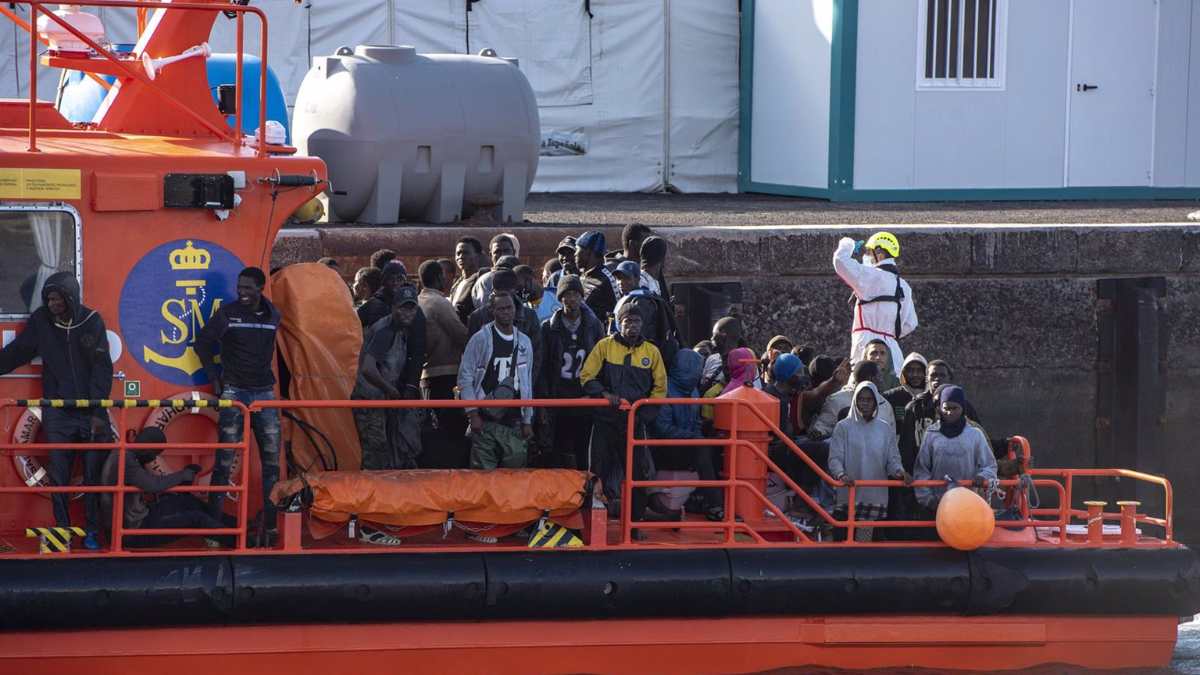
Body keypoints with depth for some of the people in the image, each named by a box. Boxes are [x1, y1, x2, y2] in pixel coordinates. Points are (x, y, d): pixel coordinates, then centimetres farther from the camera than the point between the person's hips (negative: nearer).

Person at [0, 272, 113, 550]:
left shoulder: (92, 321, -5)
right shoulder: (41, 320, -4)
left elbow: (103, 369, -5)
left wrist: (99, 412, -10)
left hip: (91, 412, -1)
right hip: (57, 413, 1)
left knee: (94, 474, 2)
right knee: (58, 475, 0)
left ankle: (92, 532, 14)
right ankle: (62, 530, 11)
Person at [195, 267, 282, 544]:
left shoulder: (273, 315, 6)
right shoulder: (227, 313, -3)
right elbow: (203, 342, 5)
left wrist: (268, 375, 11)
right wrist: (215, 378, 2)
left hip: (264, 394, 3)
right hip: (234, 393, -3)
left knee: (272, 461, 1)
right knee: (224, 461, -5)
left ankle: (271, 525, 7)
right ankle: (212, 523, 0)